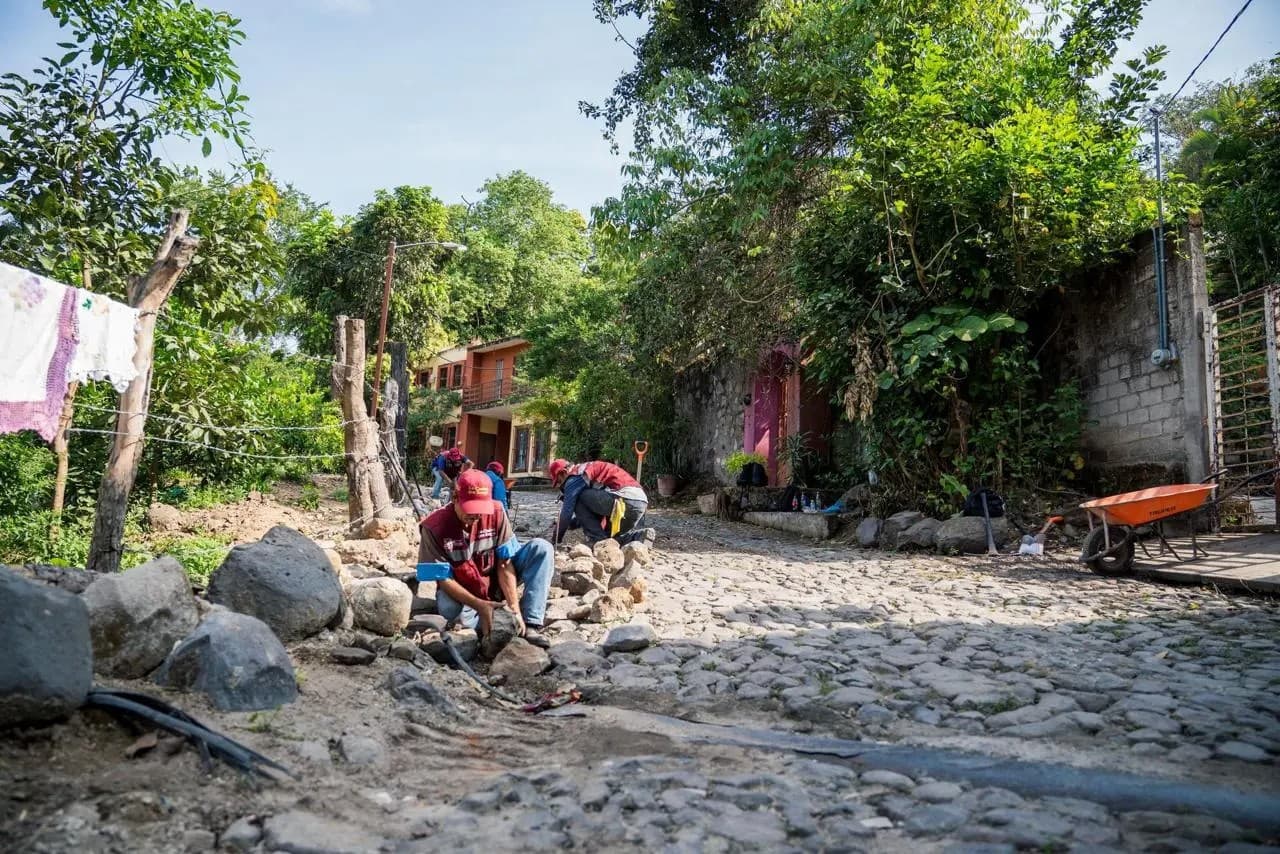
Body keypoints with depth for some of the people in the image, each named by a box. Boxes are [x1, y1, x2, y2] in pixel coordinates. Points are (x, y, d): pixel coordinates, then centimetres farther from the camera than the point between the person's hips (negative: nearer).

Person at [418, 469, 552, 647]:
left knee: (542, 548, -18)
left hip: (496, 582, 3)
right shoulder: (434, 527, -23)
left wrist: (515, 607, -27)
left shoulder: (496, 512, -16)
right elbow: (443, 578, -20)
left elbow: (504, 564, -16)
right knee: (449, 609, -39)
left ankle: (530, 625, -24)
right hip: (462, 592, -3)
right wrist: (480, 605, -32)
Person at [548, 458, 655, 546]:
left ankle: (599, 541, -4)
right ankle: (639, 536, 3)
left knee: (580, 500, 0)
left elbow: (566, 512, -1)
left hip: (625, 499, -10)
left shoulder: (574, 477, 1)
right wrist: (568, 524, 30)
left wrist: (556, 541, 9)